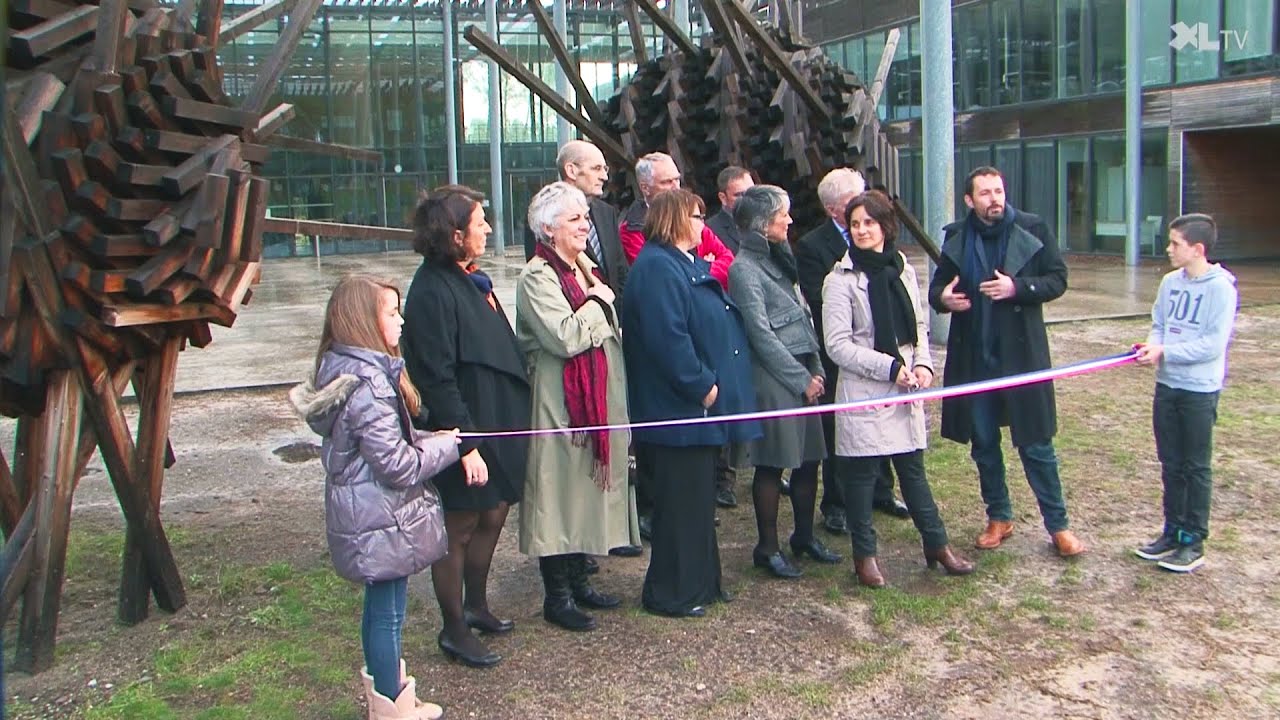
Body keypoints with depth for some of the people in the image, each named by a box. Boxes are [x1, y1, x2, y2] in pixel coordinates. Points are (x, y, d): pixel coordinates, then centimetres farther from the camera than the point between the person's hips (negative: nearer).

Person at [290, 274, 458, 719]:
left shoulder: (344, 370, 6)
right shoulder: (367, 383, -25)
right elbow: (399, 465, -24)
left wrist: (428, 440, 4)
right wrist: (446, 445, -9)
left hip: (363, 515, 10)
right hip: (383, 521, -10)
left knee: (379, 605, 21)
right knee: (389, 611, 5)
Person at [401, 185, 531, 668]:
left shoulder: (470, 279, 9)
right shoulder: (432, 292, -20)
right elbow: (437, 378, -22)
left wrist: (511, 419, 18)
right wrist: (465, 444, -22)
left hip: (496, 423, 9)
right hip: (465, 430, -9)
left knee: (492, 515, 19)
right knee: (460, 529, 5)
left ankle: (476, 606, 38)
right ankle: (454, 631, 20)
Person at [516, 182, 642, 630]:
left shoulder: (583, 269, 15)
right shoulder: (537, 277, -13)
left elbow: (608, 334, 24)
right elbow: (566, 338, -24)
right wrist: (598, 301, -11)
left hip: (599, 397, 9)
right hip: (560, 402, -9)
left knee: (588, 484, 14)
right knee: (560, 491, -2)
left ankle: (577, 582, 26)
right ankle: (557, 597, 9)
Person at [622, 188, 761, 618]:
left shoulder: (689, 264, 18)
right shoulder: (657, 267, -18)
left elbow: (713, 324, 26)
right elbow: (668, 338, -27)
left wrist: (715, 384, 16)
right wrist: (702, 385, -21)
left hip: (700, 406, 11)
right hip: (678, 407, -11)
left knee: (699, 497, 17)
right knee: (681, 500, -2)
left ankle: (701, 582, 28)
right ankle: (670, 593, 10)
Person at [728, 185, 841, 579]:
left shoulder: (777, 259, 15)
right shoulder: (743, 269, -11)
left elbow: (800, 317, 15)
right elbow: (761, 335, -14)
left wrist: (815, 370, 6)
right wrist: (802, 379, -11)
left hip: (802, 375, 8)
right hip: (773, 380, -8)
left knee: (809, 458, 13)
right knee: (772, 465, 1)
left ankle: (805, 536, 28)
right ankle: (767, 548, 13)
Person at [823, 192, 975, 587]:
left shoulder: (903, 269, 7)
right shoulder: (841, 280, -9)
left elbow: (919, 324, 15)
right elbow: (838, 345, -13)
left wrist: (923, 363, -2)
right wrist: (890, 367, -16)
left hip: (906, 390, 5)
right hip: (863, 392, -4)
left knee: (913, 469, 14)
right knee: (861, 473, 4)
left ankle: (937, 545, 26)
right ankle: (864, 554, 18)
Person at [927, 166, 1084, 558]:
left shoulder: (1032, 229, -3)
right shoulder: (956, 236, 5)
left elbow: (1057, 280, -1)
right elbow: (938, 285, 13)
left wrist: (1018, 288, -18)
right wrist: (942, 297, -10)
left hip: (1021, 353, -3)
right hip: (973, 357, 3)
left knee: (1035, 444, 2)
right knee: (983, 444, 12)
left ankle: (1058, 525, 13)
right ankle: (999, 517, 28)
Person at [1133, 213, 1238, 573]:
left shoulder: (1221, 287, -14)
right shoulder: (1170, 282, 4)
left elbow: (1213, 345, -19)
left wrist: (1166, 352, -22)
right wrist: (1152, 346, -10)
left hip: (1200, 389, -6)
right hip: (1167, 384, 6)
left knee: (1197, 467, 5)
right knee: (1171, 464, 13)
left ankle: (1193, 542, 14)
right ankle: (1172, 531, 25)